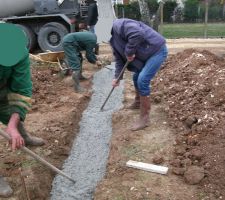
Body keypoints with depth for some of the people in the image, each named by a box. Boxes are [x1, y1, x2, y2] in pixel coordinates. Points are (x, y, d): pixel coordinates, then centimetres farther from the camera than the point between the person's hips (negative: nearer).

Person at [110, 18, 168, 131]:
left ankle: (144, 118, -8)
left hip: (157, 50, -10)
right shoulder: (113, 39, 9)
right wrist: (117, 77, 6)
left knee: (142, 80, -17)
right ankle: (138, 103, 45)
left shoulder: (118, 25, -22)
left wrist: (129, 52, -25)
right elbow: (119, 59, 13)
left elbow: (137, 34, -38)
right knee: (136, 77, 20)